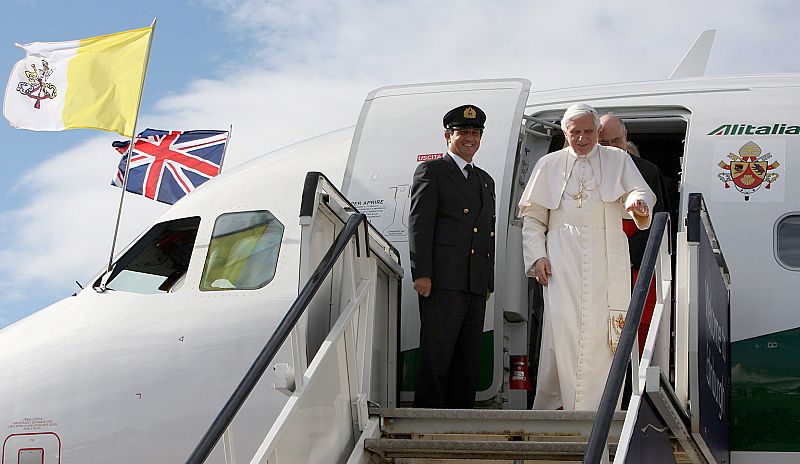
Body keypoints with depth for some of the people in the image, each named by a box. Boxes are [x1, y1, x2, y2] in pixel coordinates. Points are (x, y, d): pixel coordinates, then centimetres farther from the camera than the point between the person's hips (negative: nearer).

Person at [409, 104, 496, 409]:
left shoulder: (485, 180, 24)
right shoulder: (431, 172, 3)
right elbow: (419, 225, -5)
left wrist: (488, 281, 15)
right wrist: (421, 274, -14)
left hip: (476, 286, 7)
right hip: (442, 281, -7)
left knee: (469, 357, 7)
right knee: (436, 355, -7)